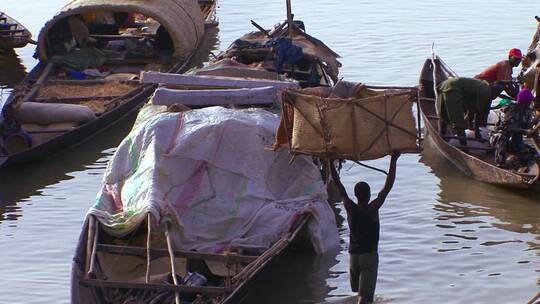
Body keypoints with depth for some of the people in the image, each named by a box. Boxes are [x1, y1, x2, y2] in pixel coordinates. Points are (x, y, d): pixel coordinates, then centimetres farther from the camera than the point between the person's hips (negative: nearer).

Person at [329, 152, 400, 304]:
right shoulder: (372, 209, -13)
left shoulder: (350, 208, -4)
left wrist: (330, 161, 3)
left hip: (353, 255, 4)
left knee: (358, 290, 24)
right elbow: (388, 185, -15)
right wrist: (393, 161, -14)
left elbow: (338, 183, -1)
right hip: (369, 255, -4)